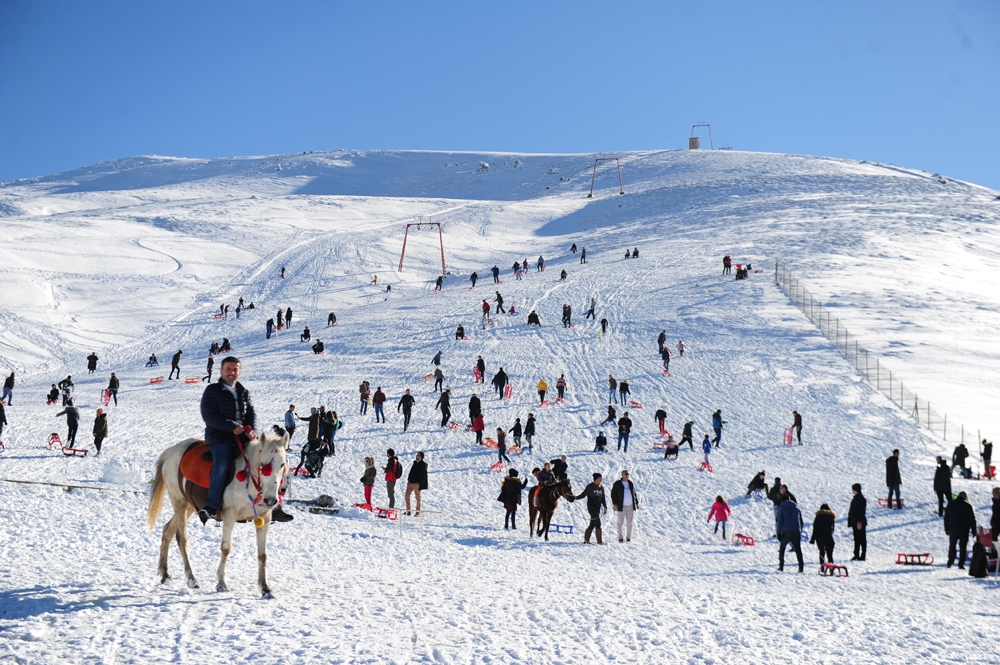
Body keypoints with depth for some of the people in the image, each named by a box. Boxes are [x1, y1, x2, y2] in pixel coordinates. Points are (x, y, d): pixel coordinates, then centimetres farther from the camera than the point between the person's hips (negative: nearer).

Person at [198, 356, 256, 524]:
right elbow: (209, 416, -8)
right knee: (222, 464, -32)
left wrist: (251, 429, -10)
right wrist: (232, 426, -17)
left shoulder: (244, 392, 19)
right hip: (219, 436, -5)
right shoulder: (212, 391, 2)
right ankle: (211, 506, -30)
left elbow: (251, 413, 12)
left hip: (243, 435, 5)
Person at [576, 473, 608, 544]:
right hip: (591, 507, -7)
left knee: (592, 524, 10)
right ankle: (599, 541, -9)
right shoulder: (590, 487, -6)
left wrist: (605, 507, 13)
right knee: (597, 523, -11)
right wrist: (576, 498, -21)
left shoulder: (601, 488, 13)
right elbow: (583, 494, -6)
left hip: (597, 508, 7)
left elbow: (603, 499, 18)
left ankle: (586, 539, 18)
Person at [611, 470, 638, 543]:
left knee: (629, 522, 6)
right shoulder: (617, 484, -2)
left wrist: (636, 503, 17)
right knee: (620, 522, -2)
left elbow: (634, 494, 21)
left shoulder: (630, 483, 12)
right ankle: (620, 538, 4)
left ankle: (628, 538, 13)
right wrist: (615, 504, -12)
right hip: (621, 506, -4)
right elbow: (613, 494, -4)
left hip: (630, 506, 4)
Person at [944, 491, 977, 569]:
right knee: (963, 547, 3)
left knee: (952, 546, 13)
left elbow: (946, 517, 8)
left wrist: (946, 528, 14)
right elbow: (972, 519, -2)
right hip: (964, 530, -2)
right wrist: (974, 531, 5)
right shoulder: (968, 505, -4)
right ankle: (961, 564, -3)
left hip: (953, 529, 2)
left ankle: (950, 563, 15)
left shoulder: (951, 504, 4)